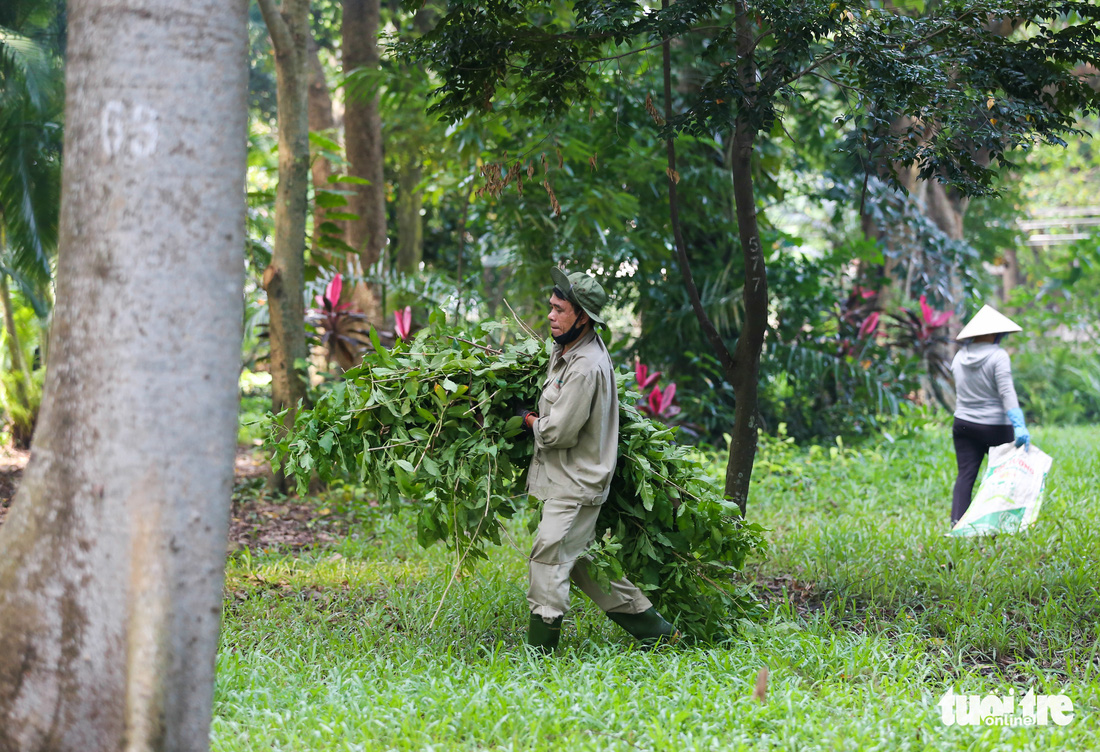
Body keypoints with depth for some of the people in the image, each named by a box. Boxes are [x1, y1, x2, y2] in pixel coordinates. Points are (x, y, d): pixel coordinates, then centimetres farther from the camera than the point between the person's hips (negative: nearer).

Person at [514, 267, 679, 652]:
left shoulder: (586, 368, -22)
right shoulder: (566, 350, 9)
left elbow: (558, 432, -21)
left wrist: (529, 420, -3)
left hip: (576, 483, -10)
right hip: (568, 480, 10)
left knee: (548, 558, -11)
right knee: (583, 563, 15)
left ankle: (540, 648, -8)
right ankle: (655, 630, 22)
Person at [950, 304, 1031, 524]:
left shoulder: (959, 357, 6)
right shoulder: (997, 356, -12)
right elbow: (1007, 392, -20)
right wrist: (1019, 425, -25)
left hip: (963, 423, 5)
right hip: (995, 426, -4)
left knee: (965, 475, 0)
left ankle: (957, 521, -16)